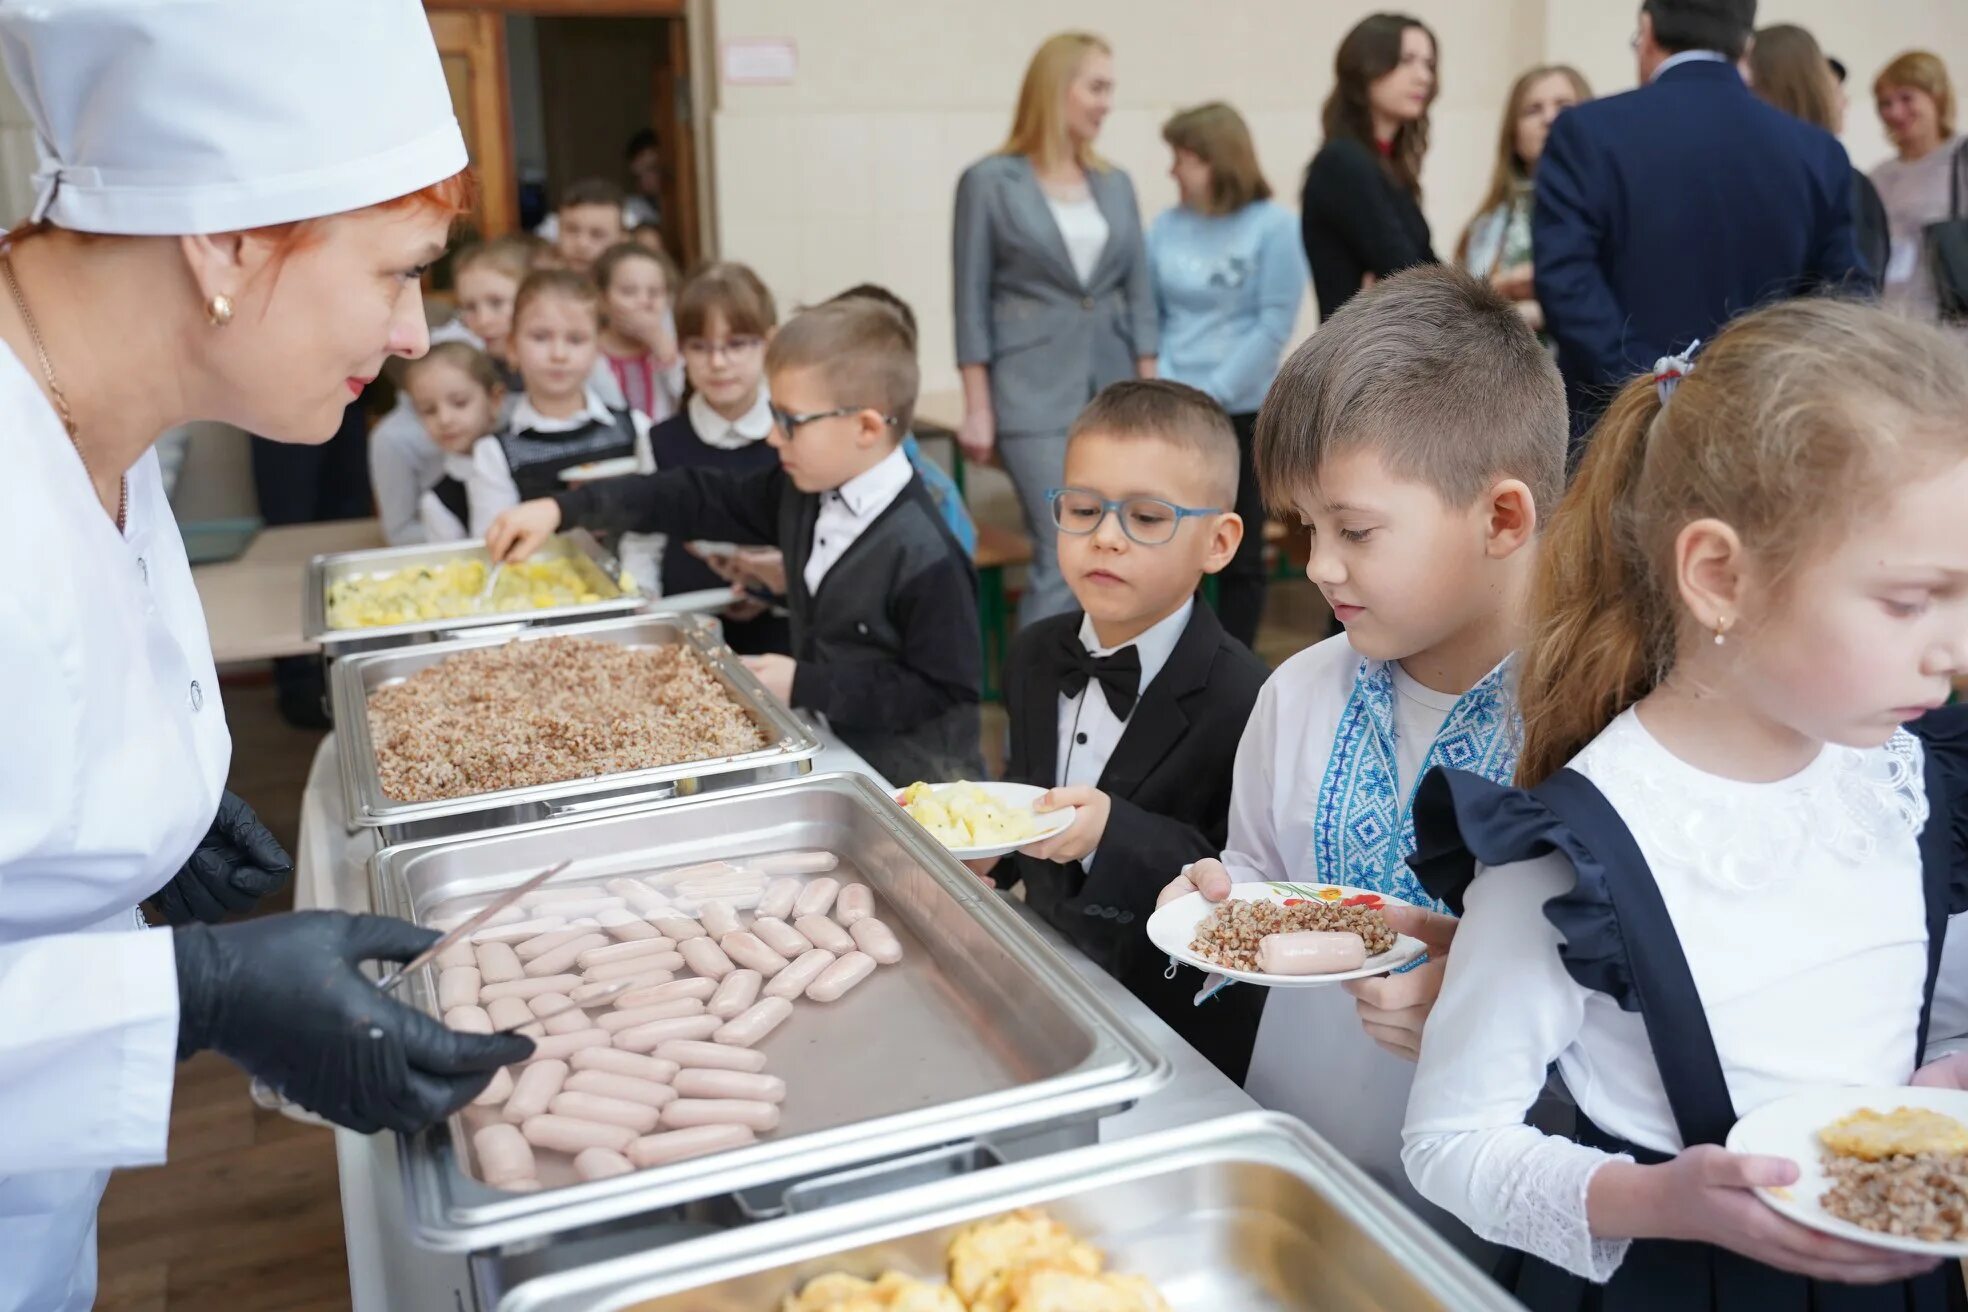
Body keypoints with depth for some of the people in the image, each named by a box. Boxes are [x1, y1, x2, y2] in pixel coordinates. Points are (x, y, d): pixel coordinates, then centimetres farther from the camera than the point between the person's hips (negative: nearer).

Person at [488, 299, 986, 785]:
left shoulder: (925, 557, -23)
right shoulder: (801, 492, 2)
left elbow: (947, 690, -20)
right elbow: (699, 499, 8)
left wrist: (806, 687, -18)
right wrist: (563, 508, 3)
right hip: (829, 751, 7)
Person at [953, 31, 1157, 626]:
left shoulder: (1116, 184, 10)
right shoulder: (990, 181, -4)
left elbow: (1139, 296, 12)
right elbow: (973, 303, -5)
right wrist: (978, 409, -9)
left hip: (1113, 391, 5)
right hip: (1035, 393, -5)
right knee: (1064, 558, -11)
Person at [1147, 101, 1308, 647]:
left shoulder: (1274, 226, -6)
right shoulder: (1166, 225, 4)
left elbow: (1274, 326, -10)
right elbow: (1147, 316, 7)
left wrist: (1210, 395, -14)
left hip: (1240, 414, -3)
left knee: (1239, 552, 7)